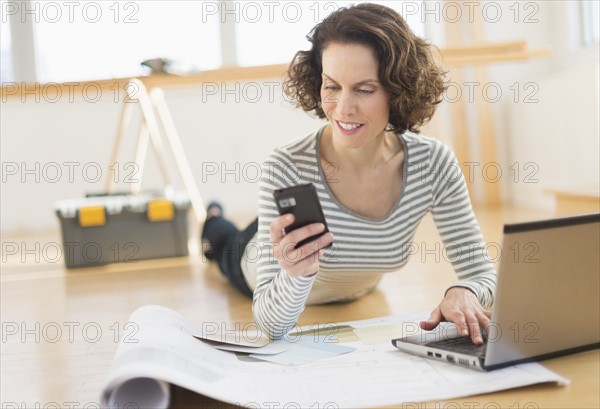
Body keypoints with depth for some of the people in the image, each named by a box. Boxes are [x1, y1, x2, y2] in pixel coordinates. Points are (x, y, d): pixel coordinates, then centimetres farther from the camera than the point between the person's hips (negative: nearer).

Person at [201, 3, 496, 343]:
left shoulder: (434, 164, -37)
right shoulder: (287, 169, -45)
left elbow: (482, 274, -31)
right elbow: (273, 325, -45)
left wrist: (463, 292, -54)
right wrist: (296, 275, -67)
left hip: (357, 290, 3)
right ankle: (214, 224, 66)